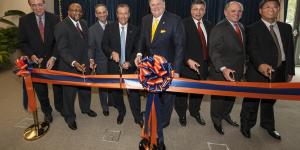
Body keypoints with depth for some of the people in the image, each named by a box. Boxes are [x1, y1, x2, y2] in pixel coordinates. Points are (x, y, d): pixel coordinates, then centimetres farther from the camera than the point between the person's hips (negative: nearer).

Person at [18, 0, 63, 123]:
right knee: (40, 89, 10)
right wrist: (31, 55, -15)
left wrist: (53, 57, -15)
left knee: (58, 85, 13)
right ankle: (47, 111, 31)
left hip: (53, 59, 0)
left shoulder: (54, 19, -5)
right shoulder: (24, 20, -3)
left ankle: (60, 107, 36)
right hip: (36, 61, 0)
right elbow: (22, 42, 1)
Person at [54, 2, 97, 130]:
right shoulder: (61, 26, -15)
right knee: (69, 92, 10)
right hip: (69, 66, -6)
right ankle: (69, 117, 31)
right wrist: (74, 63, -34)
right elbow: (62, 49, -21)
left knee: (86, 88, 20)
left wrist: (90, 59, 7)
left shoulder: (84, 24, 7)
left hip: (84, 64, 6)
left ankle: (85, 108, 46)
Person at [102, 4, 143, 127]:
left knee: (133, 91, -2)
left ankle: (138, 117, 14)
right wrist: (112, 52, -20)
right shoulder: (109, 28, 2)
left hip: (129, 66, -1)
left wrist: (130, 62, -12)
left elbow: (137, 49, 1)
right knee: (116, 91, 14)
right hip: (114, 66, 1)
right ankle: (121, 112, 38)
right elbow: (104, 44, 1)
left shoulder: (134, 30, 3)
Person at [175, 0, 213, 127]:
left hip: (203, 66, 6)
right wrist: (188, 60, -28)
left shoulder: (208, 25, 9)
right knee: (182, 92, 9)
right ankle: (182, 114, 31)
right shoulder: (183, 24, -10)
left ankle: (195, 112, 41)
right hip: (187, 65, -5)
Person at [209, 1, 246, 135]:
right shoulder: (219, 28, -16)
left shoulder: (241, 27, 10)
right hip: (221, 71, -7)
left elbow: (241, 48, 15)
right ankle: (217, 120, 31)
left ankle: (225, 114, 43)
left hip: (237, 70, 7)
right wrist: (223, 68, -33)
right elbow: (214, 51, -22)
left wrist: (242, 66, 11)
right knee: (219, 97, 10)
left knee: (232, 95, 21)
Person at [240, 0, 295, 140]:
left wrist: (290, 70, 7)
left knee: (270, 100, 21)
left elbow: (290, 50, 11)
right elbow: (252, 50, -19)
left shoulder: (286, 28, 11)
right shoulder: (253, 29, -6)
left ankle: (268, 125, 42)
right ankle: (246, 125, 27)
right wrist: (260, 65, -36)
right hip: (258, 71, -5)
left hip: (279, 72, 5)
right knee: (252, 101, 7)